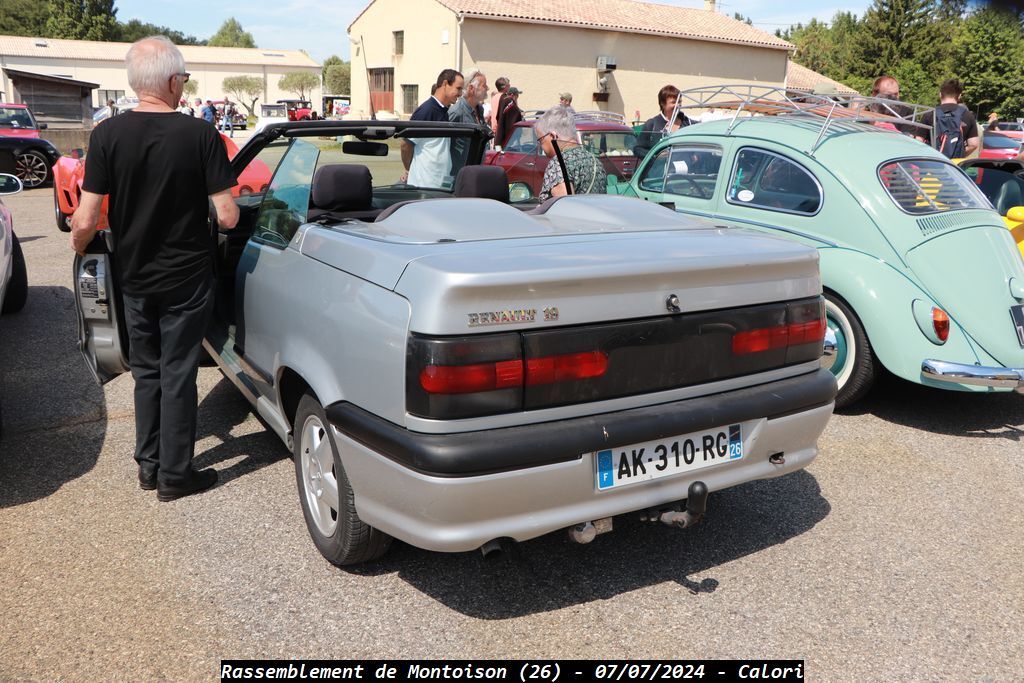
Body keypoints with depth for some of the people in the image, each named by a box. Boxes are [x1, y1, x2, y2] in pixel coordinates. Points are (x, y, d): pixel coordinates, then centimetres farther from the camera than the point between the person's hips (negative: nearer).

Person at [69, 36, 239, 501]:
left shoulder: (107, 135, -8)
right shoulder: (200, 135, -14)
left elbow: (85, 221, -10)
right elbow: (227, 217, -15)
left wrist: (78, 246, 11)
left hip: (134, 279, 3)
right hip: (187, 280, -2)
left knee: (147, 371, 19)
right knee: (178, 376, 8)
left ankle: (149, 464, 29)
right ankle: (174, 475, 17)